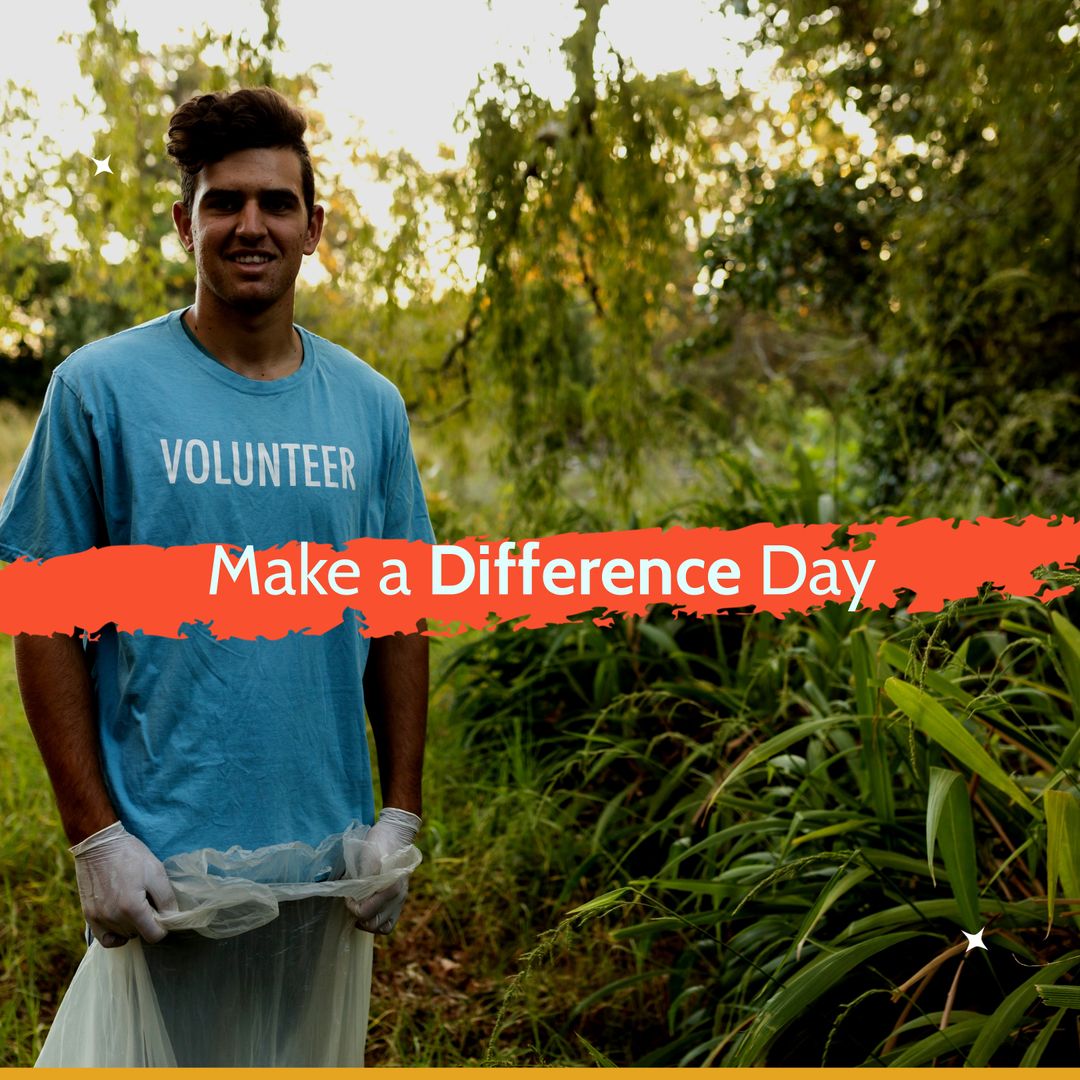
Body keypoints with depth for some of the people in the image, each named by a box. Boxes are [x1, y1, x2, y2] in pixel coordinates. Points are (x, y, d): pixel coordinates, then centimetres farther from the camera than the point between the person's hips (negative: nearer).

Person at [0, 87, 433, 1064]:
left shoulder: (370, 406, 5)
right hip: (162, 858, -3)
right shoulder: (101, 388, -5)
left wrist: (401, 817, 3)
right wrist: (93, 834, -10)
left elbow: (398, 624, 8)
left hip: (326, 858, 4)